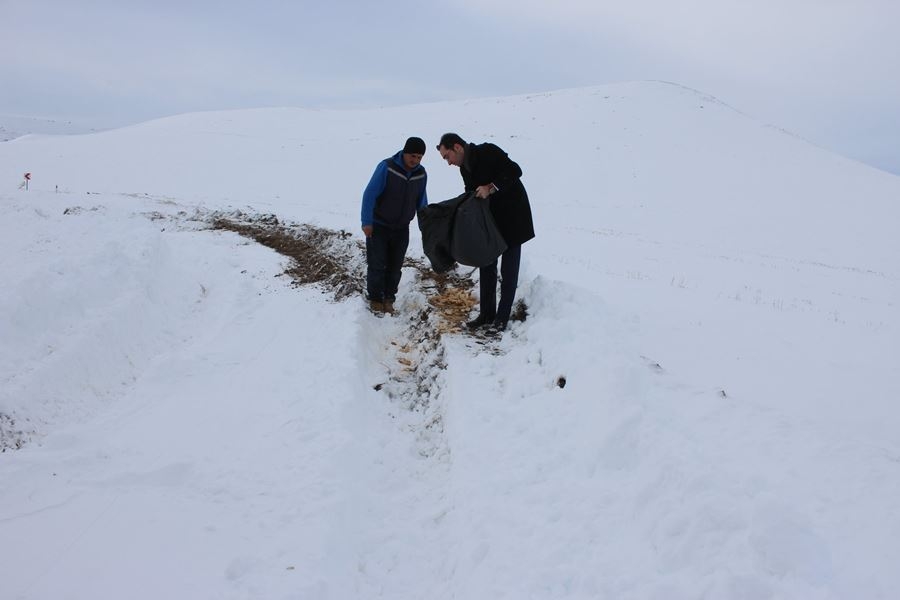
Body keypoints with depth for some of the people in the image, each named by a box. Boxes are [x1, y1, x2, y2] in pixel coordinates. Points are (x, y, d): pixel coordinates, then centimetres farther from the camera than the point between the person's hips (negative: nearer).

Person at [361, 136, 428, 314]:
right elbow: (369, 194, -19)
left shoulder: (421, 173, -3)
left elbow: (421, 200, 11)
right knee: (377, 264, -1)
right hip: (378, 226, -4)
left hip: (401, 228, 5)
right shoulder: (387, 167, -20)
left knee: (395, 266, 9)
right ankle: (375, 299, 16)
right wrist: (367, 222, -19)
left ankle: (389, 298, 24)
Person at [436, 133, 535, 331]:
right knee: (487, 267, 9)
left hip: (512, 218, -8)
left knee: (508, 270, 0)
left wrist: (490, 188, -28)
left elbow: (515, 171, -24)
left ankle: (502, 318, 7)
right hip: (491, 219, 8)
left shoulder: (488, 152, -18)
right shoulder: (464, 167, 7)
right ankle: (487, 314, 19)